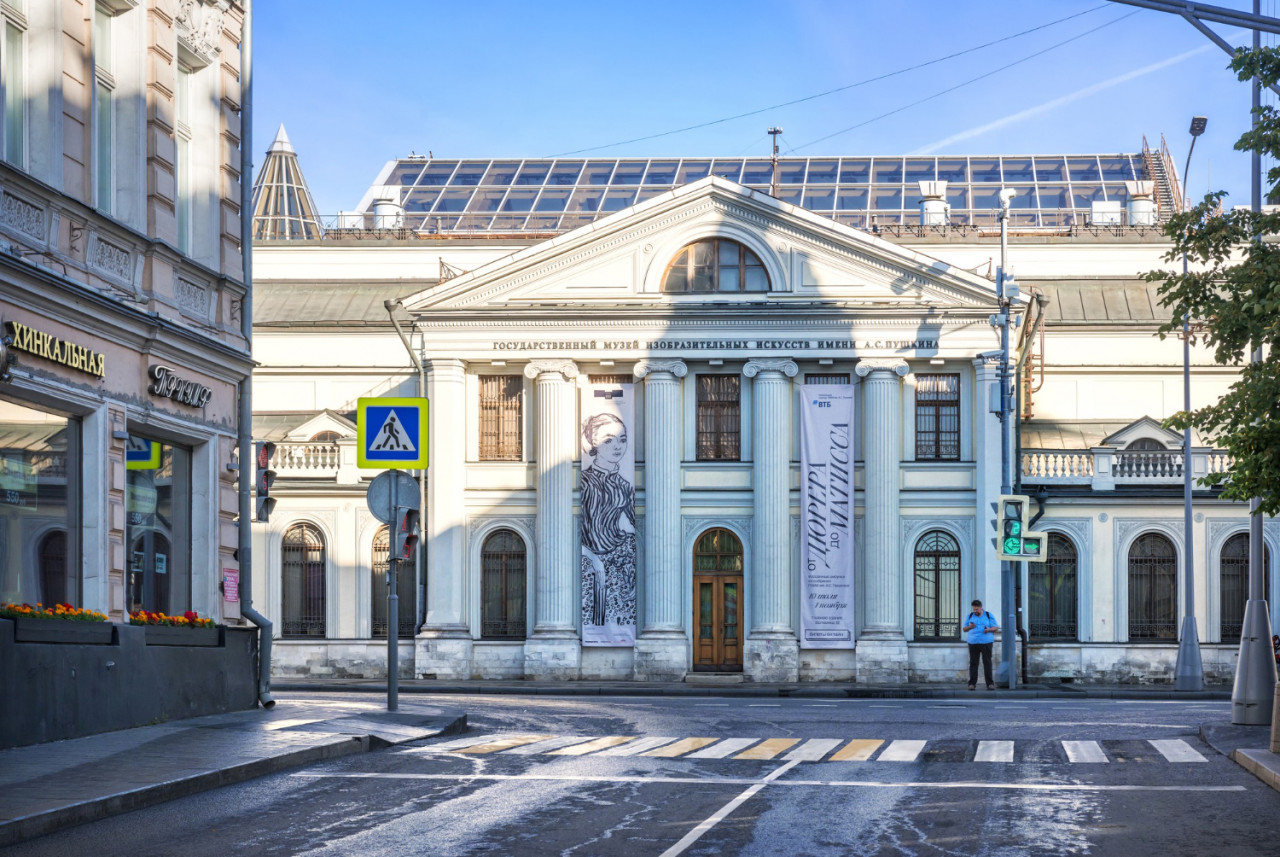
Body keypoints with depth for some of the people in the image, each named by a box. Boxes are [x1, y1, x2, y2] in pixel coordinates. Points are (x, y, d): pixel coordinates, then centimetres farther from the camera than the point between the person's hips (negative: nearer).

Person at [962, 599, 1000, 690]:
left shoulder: (988, 615, 6)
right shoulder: (970, 616, 12)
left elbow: (995, 628, 6)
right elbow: (964, 629, 13)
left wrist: (989, 630, -15)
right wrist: (970, 627, -9)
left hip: (986, 642, -2)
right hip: (973, 642, 2)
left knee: (987, 663, -5)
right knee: (973, 663, -2)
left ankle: (990, 683, -4)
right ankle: (972, 683, -1)